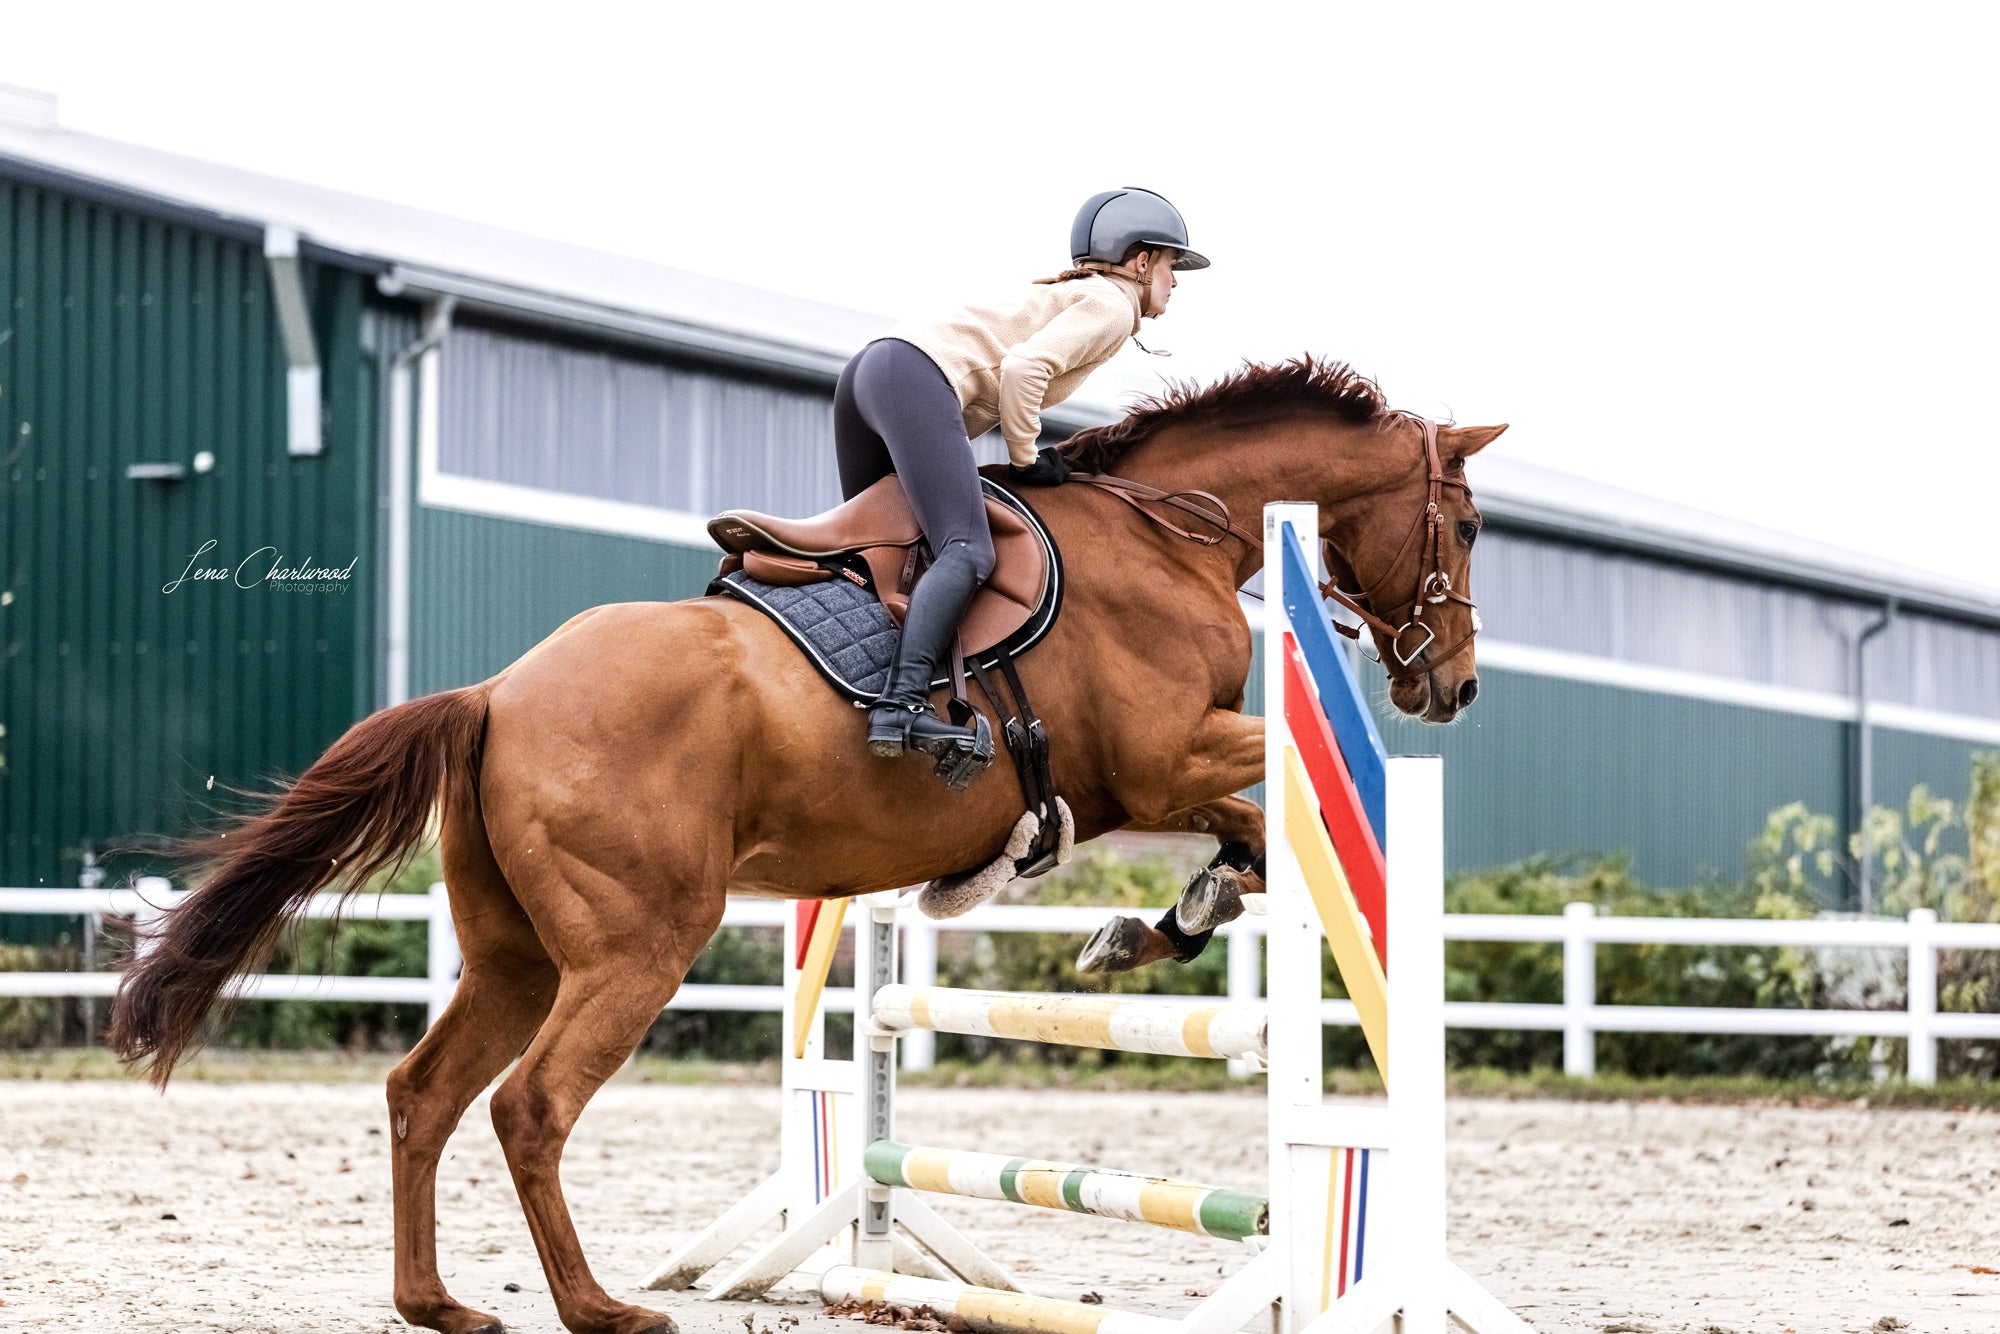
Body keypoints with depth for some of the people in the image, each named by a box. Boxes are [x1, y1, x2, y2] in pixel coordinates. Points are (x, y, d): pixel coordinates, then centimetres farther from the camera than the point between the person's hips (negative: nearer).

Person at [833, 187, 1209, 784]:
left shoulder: (1067, 294, 31)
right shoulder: (1112, 305, 2)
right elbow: (1023, 367, -13)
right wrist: (1026, 459, -2)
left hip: (869, 371, 10)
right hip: (917, 377, -10)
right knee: (967, 552, -22)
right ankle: (902, 707, -40)